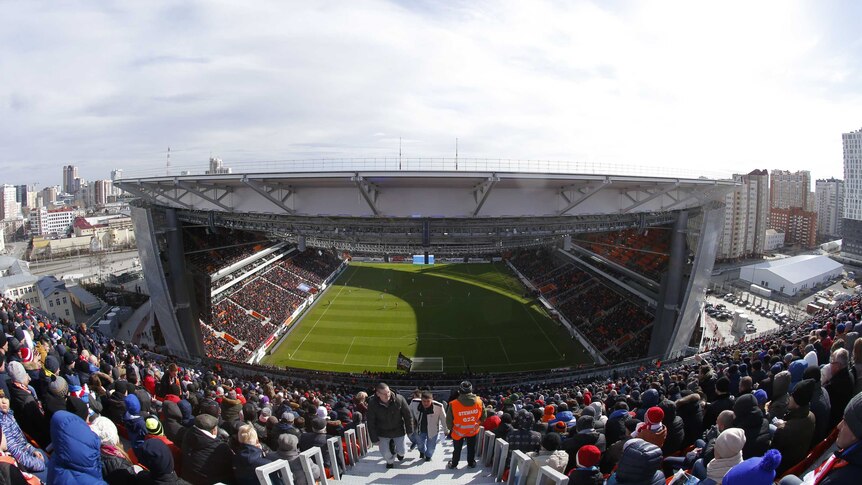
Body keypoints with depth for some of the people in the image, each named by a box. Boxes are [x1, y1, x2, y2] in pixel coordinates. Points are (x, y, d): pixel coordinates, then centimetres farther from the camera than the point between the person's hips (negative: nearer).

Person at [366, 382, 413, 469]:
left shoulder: (399, 399, -22)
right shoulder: (372, 403, -23)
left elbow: (407, 415, -9)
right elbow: (371, 423, -14)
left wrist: (409, 430, -3)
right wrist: (374, 438, -11)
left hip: (398, 431, 0)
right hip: (383, 433, 0)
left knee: (401, 451, 8)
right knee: (386, 453, 4)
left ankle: (400, 453, 48)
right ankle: (390, 461, 42)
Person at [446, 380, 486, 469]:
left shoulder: (453, 404, -28)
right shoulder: (479, 402, -21)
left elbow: (449, 420, -16)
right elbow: (483, 417, -6)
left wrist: (451, 428, 5)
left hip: (458, 431, -1)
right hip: (473, 430, 1)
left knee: (457, 449, 22)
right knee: (471, 448, 25)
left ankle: (453, 464, 38)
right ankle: (471, 463, 41)